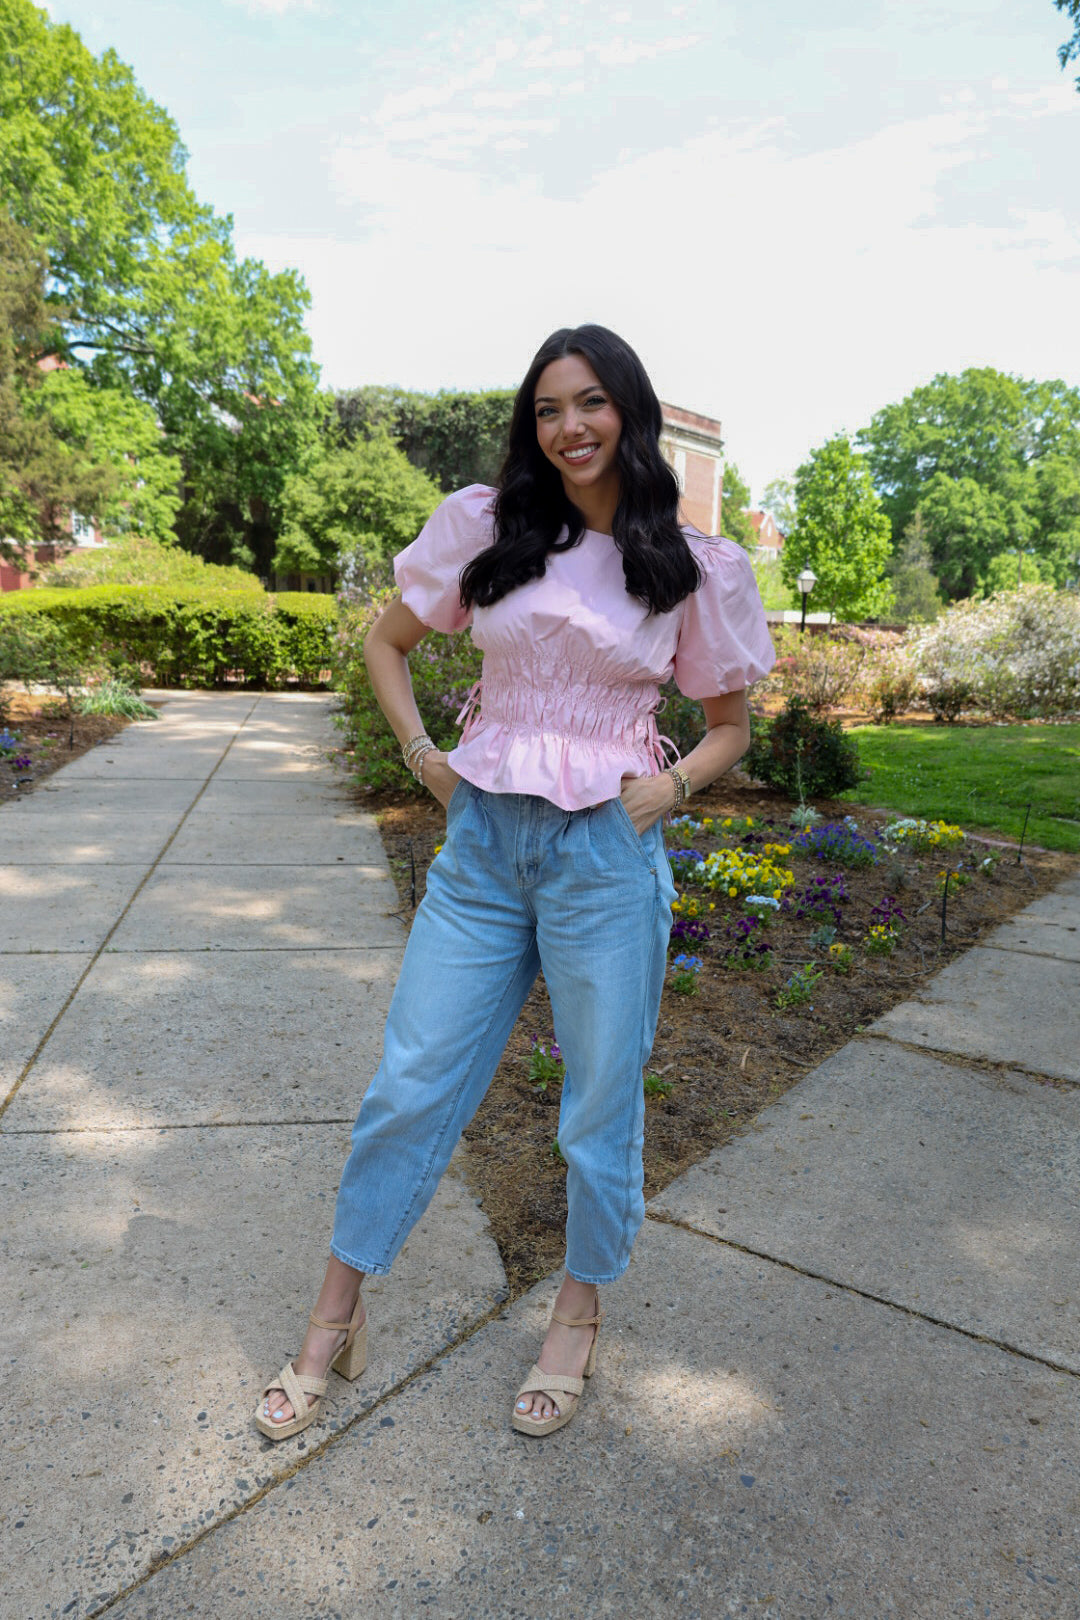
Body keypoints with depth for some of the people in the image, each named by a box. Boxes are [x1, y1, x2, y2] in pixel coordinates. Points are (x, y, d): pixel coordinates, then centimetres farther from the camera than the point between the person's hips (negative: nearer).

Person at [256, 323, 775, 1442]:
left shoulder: (695, 568, 2)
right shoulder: (485, 527, 4)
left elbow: (729, 725, 11)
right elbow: (386, 642, 15)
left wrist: (674, 782, -8)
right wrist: (419, 751, 2)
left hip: (608, 856, -1)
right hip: (483, 843, 2)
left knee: (601, 1107, 10)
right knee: (409, 1087, 7)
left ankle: (579, 1314, 37)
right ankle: (334, 1324, 28)